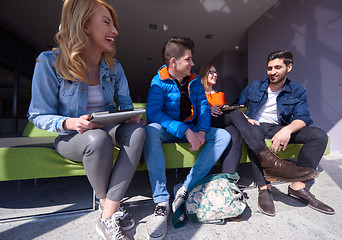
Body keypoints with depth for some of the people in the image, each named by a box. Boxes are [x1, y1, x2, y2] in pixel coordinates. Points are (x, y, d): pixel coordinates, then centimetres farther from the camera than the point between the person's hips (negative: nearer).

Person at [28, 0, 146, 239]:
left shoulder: (114, 67, 2)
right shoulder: (50, 62, -10)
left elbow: (126, 103, 8)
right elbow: (38, 115, -7)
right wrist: (69, 123, -27)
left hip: (107, 131, 4)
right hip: (72, 138, -3)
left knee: (137, 130, -28)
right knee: (98, 139, -37)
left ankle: (107, 217, -23)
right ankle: (109, 203, -7)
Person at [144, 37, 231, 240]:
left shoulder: (195, 81, 7)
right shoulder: (159, 82, -9)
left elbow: (204, 108, 3)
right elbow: (153, 112, -22)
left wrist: (201, 131, -17)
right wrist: (185, 130, -31)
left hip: (193, 129, 5)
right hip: (168, 131, -4)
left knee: (223, 135, -13)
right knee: (151, 131, -36)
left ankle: (186, 189, -20)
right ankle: (162, 202, -28)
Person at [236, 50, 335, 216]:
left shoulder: (297, 91, 8)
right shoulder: (254, 87, 7)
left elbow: (303, 117, -6)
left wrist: (287, 129, -30)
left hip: (280, 128, 3)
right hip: (256, 126, -2)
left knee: (319, 135, -19)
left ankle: (297, 185, -16)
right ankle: (264, 188, -32)